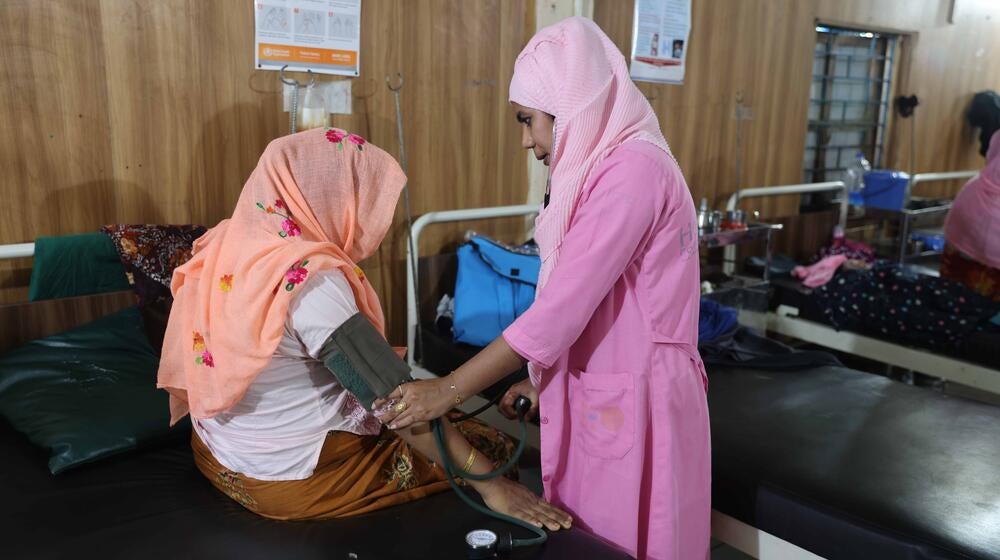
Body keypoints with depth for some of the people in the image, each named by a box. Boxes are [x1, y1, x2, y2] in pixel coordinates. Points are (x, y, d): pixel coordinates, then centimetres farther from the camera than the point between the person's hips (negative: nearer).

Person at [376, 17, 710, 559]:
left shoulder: (632, 169, -19)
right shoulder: (602, 165, 12)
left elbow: (561, 309, -24)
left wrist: (448, 390, -20)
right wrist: (542, 378, 12)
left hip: (633, 400, -9)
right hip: (600, 393, 9)